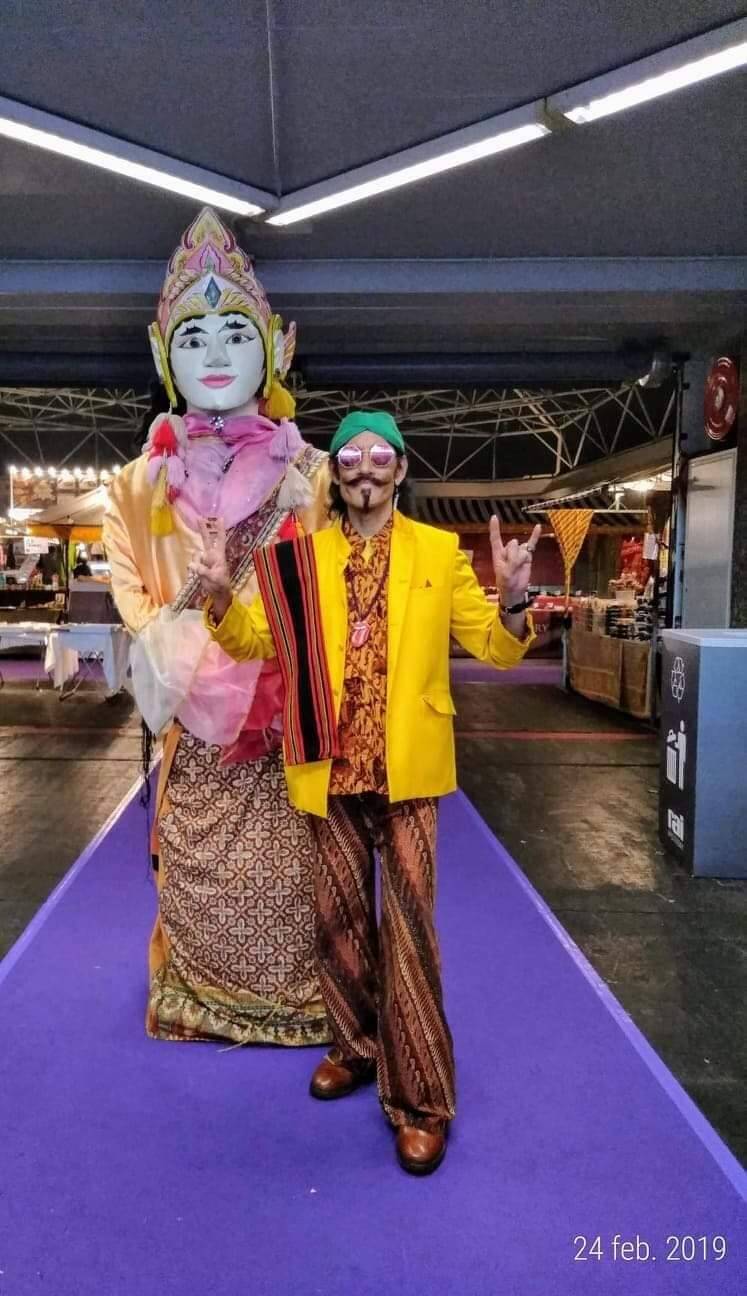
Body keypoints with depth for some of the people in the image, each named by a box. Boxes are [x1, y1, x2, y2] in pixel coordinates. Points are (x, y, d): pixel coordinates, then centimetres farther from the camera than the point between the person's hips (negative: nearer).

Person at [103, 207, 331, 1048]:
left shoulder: (309, 474, 1)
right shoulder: (145, 481, 5)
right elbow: (134, 595, 6)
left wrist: (277, 665, -12)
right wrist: (181, 658, -9)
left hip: (288, 711, -1)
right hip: (191, 714, 1)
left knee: (286, 867, 6)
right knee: (197, 868, 11)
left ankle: (289, 1000, 26)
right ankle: (202, 1002, 31)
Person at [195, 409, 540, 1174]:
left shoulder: (440, 552, 3)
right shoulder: (303, 556, 5)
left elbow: (494, 649, 0)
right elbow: (256, 640, -1)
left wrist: (513, 602, -20)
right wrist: (219, 596, -20)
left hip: (406, 768, -2)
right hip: (332, 768, 2)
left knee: (406, 924, 0)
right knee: (338, 916, 14)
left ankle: (420, 1099, 11)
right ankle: (356, 1047, 36)